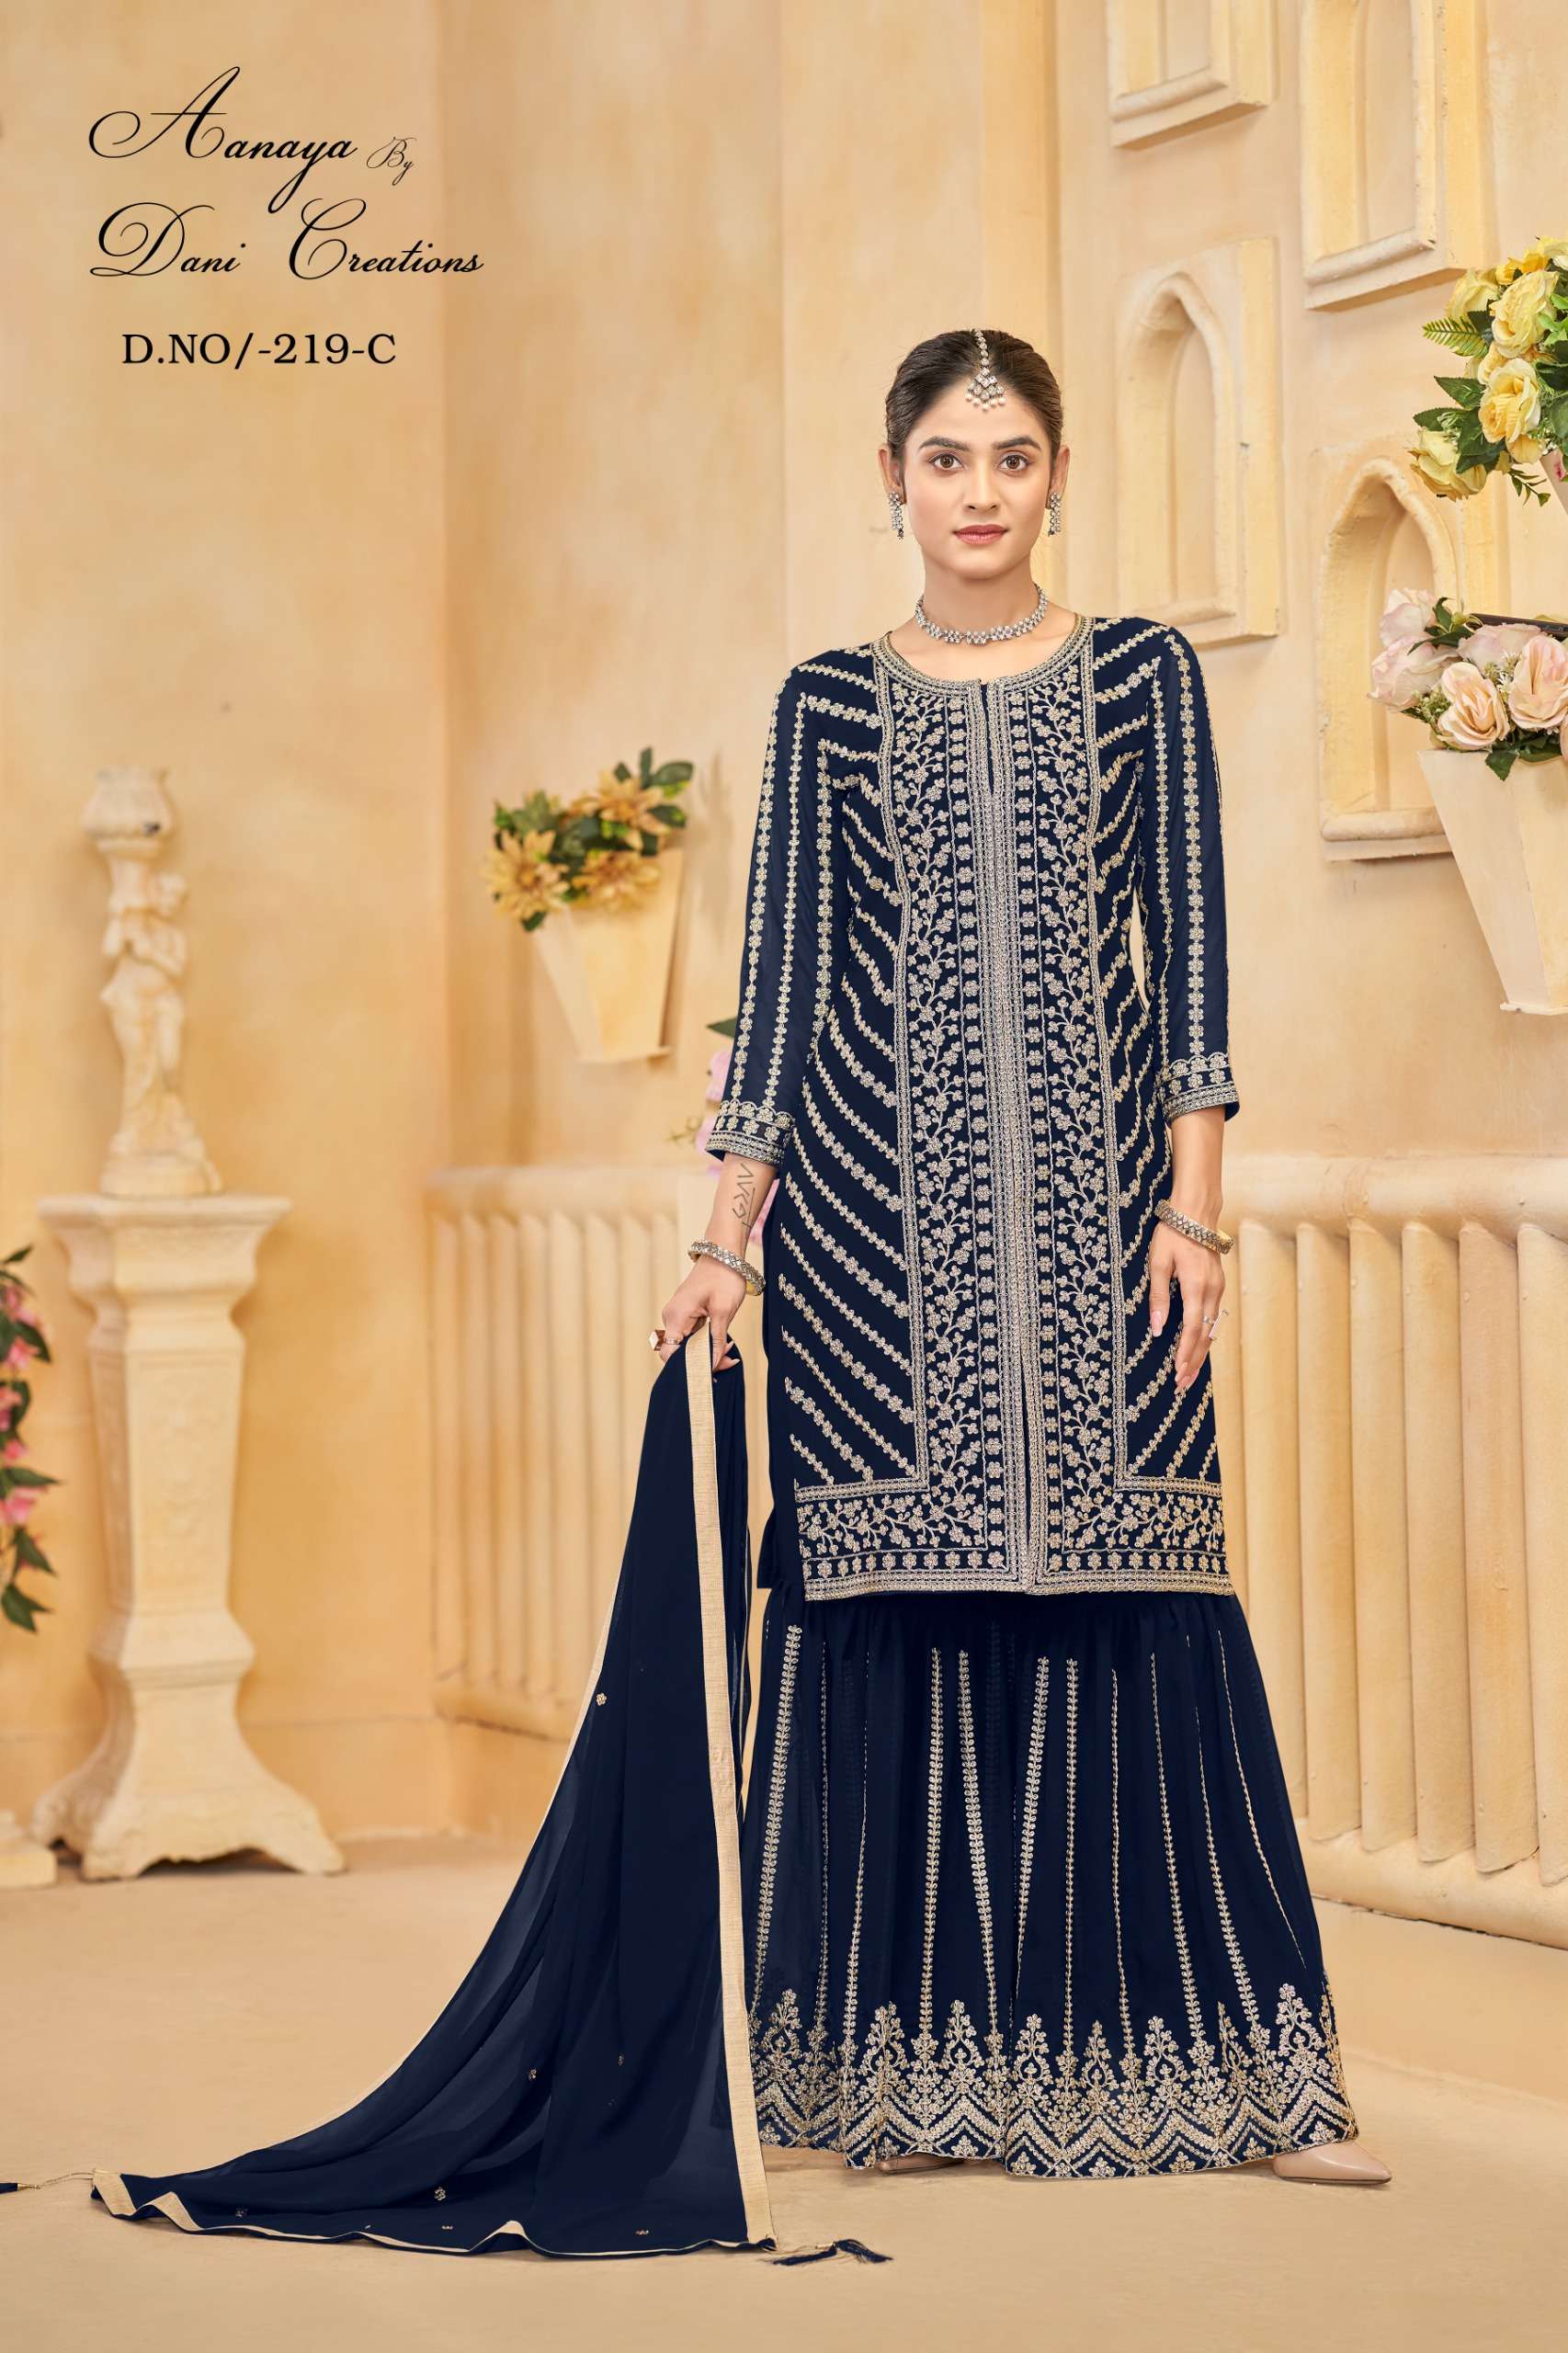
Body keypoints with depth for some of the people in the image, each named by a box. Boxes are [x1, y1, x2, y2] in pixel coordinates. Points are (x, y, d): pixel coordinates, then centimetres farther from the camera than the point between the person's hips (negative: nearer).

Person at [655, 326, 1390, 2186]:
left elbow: (1188, 942, 3)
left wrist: (1194, 1207, -5)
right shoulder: (828, 705, 7)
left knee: (1128, 1586, -2)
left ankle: (1219, 2069, 4)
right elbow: (782, 969, 5)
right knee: (893, 1599, 1)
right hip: (881, 1197, 0)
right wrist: (731, 1234, 1)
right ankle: (912, 2073, 10)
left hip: (1092, 1184, 0)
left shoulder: (1141, 676, 6)